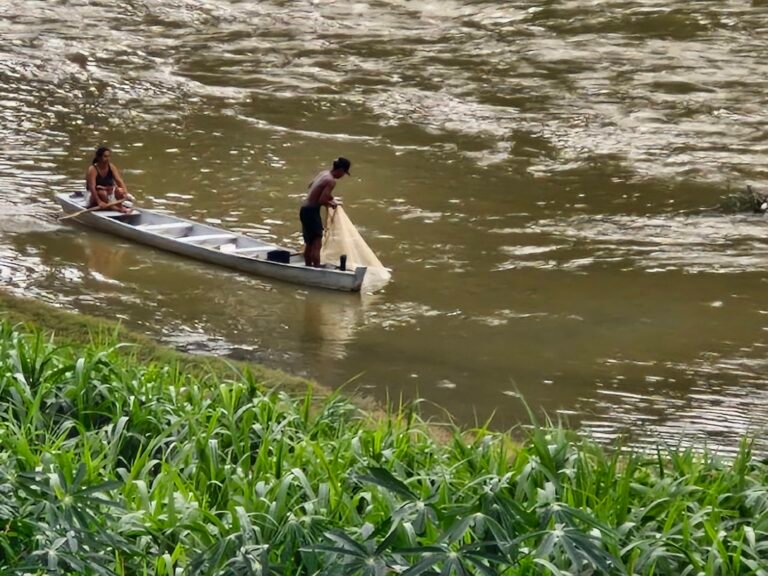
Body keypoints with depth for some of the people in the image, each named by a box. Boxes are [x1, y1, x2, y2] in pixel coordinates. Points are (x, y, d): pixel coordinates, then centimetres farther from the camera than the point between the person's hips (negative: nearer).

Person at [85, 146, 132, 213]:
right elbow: (92, 187, -28)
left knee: (120, 190, -26)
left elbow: (119, 180, -16)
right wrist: (99, 202, -42)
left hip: (110, 194, 4)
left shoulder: (111, 167, -3)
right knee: (102, 193, -37)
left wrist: (126, 193, -35)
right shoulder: (92, 170, -18)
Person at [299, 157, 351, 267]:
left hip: (305, 209, 9)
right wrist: (331, 204, -3)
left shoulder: (324, 173, 9)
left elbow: (310, 186, 24)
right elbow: (322, 201, -24)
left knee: (309, 243, 20)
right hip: (312, 211, -9)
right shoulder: (331, 181, -18)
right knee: (317, 244, -7)